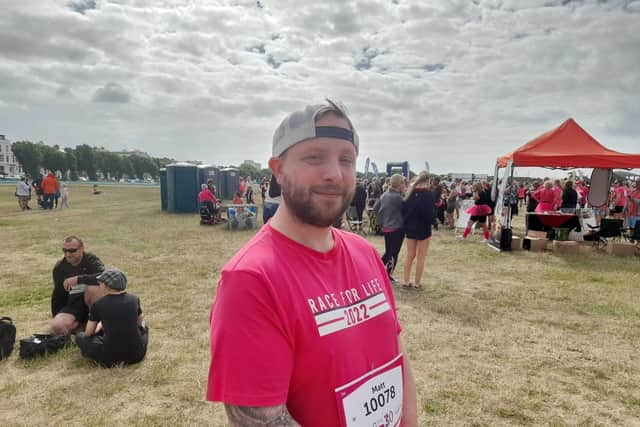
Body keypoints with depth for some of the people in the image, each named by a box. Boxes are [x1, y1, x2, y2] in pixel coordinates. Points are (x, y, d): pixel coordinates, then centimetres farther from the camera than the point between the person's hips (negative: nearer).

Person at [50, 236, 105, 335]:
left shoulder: (91, 259, -11)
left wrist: (78, 279, -31)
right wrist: (57, 317, 10)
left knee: (93, 288, -36)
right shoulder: (59, 267, 3)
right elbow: (58, 295, 12)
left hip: (90, 301, -3)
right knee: (57, 326, -27)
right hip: (73, 306, 3)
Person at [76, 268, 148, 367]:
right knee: (143, 327, 34)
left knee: (80, 337, 20)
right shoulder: (134, 299, 0)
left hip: (110, 357, -2)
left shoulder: (98, 305, -6)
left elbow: (88, 333, 7)